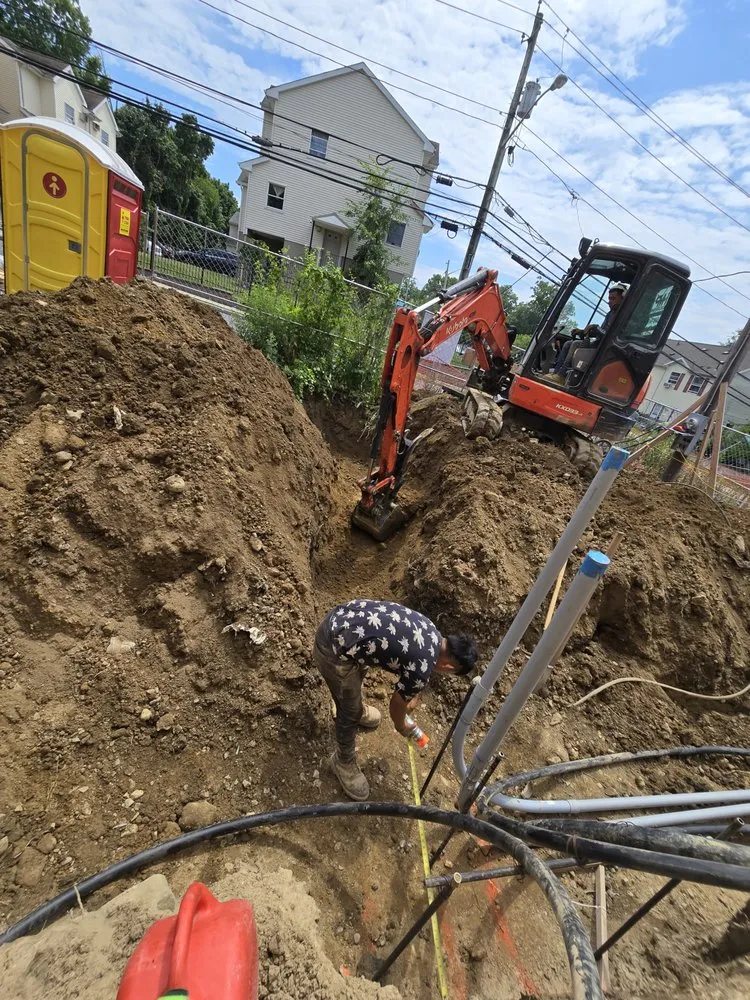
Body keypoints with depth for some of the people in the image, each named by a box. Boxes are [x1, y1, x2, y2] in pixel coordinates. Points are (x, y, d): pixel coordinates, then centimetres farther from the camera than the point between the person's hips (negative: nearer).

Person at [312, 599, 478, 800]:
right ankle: (344, 761, 40)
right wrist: (402, 726, 28)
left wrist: (410, 695, 44)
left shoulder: (429, 630, 9)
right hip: (334, 648, -9)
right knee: (350, 711, 13)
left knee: (358, 672, 35)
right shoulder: (422, 669, -14)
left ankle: (356, 709, 64)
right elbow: (396, 706, 5)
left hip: (339, 618, 9)